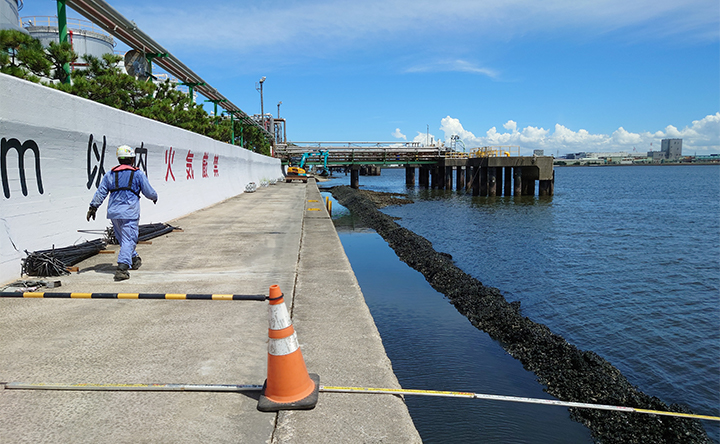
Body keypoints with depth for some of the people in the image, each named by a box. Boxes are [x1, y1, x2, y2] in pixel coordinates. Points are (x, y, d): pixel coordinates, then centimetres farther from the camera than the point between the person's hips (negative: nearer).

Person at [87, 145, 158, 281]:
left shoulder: (110, 174, 10)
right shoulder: (138, 174, 0)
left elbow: (101, 192, 9)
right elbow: (149, 192, 5)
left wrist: (93, 207, 14)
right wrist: (154, 197, 26)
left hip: (113, 212, 5)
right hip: (129, 213, -5)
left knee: (122, 238, 20)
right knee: (128, 240, -5)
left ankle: (134, 260, 35)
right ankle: (122, 268, -18)